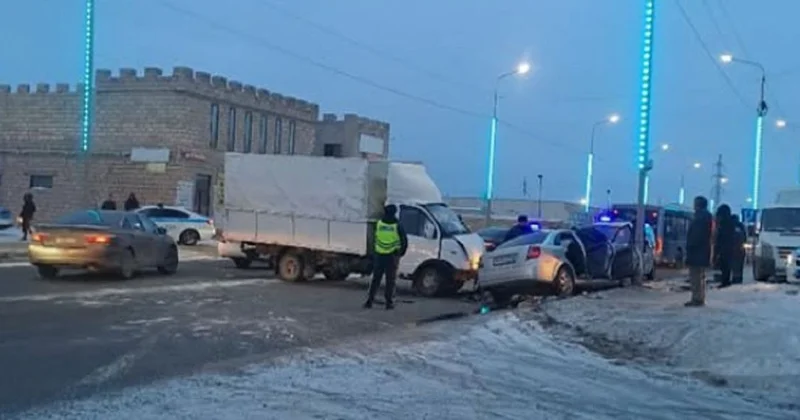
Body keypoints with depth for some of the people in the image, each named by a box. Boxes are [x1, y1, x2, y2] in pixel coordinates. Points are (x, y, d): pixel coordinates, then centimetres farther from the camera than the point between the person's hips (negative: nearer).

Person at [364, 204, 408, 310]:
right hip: (392, 256, -2)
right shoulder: (397, 226, -7)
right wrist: (401, 253, 11)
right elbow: (404, 241, -2)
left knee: (375, 279, 10)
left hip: (379, 256, 2)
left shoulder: (378, 223, -1)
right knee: (390, 280, 5)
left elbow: (375, 237, 9)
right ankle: (389, 302, 5)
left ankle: (369, 300, 7)